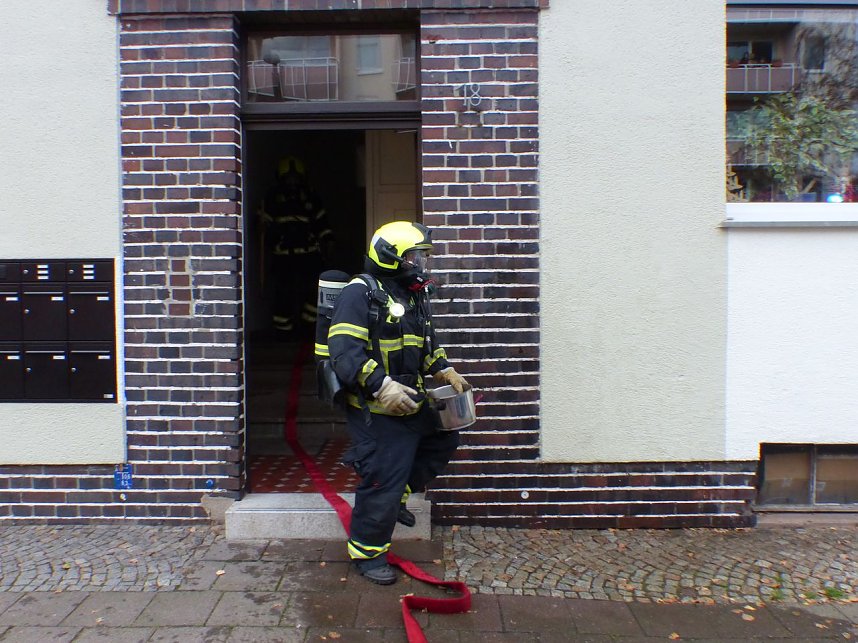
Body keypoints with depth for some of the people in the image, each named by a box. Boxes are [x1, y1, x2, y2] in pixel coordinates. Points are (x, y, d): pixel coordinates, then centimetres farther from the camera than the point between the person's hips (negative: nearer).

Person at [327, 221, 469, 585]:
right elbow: (343, 350, -26)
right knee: (381, 482, -1)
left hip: (410, 404, 9)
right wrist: (380, 385, -34)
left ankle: (396, 495, 33)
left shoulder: (415, 296, 12)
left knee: (444, 442, 22)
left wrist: (444, 371, 12)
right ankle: (367, 552, 19)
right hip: (375, 411, -9)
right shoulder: (361, 293, -16)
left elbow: (427, 345, 26)